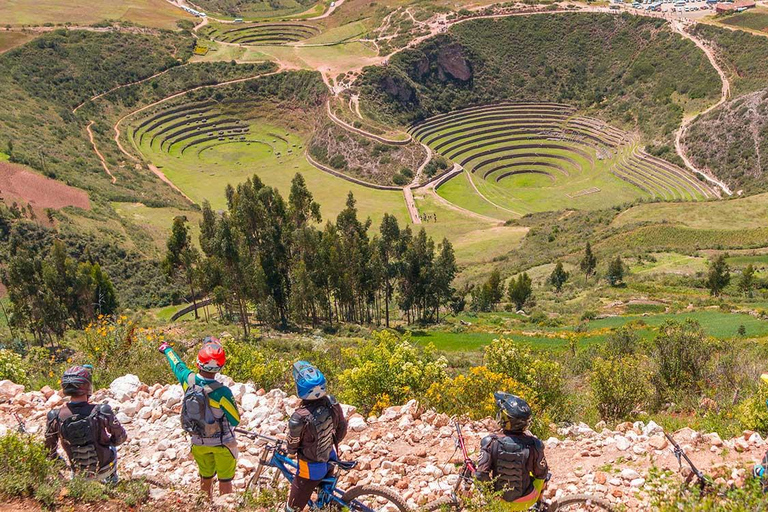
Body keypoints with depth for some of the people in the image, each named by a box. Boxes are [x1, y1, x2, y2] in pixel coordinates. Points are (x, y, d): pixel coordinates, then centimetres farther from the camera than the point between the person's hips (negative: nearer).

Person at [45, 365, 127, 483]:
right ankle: (112, 478, 44)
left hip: (79, 474, 2)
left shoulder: (55, 417, -18)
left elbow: (49, 449, -3)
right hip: (105, 468, -2)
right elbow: (121, 437, -10)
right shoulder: (101, 412, -25)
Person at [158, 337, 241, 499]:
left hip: (199, 442, 4)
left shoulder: (188, 380, -20)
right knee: (225, 480, 13)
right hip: (222, 443, -4)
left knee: (205, 478, 23)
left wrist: (167, 349, 25)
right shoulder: (222, 392, -31)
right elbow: (235, 421, -18)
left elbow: (177, 364, 3)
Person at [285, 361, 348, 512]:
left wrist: (290, 452, 9)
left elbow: (292, 446, -15)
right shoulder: (332, 403, -20)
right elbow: (342, 429, -2)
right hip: (330, 459, 6)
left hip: (311, 468, -6)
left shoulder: (299, 418, -36)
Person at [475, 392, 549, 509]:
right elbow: (541, 474, -9)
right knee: (543, 477, 29)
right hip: (524, 503, 0)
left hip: (498, 502, 0)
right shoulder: (533, 445, -23)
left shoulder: (491, 442, -24)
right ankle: (538, 505, 50)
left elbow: (481, 476, -23)